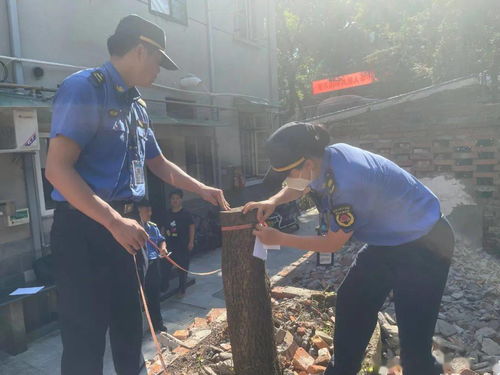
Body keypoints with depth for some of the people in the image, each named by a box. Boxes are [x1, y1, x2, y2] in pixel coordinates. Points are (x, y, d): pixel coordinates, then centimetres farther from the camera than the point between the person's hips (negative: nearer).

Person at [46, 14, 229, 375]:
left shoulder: (137, 105, 13)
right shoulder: (85, 87, -11)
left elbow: (159, 164, 24)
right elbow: (57, 169, -21)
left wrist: (202, 189, 17)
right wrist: (115, 222, -26)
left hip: (125, 225, 8)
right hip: (85, 228, -8)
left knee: (129, 323, 20)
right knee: (85, 337, 4)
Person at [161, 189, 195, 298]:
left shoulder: (185, 213, -7)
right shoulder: (167, 213, 4)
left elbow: (191, 227, -7)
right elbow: (163, 228, 11)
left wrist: (191, 242, -11)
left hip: (183, 246, -3)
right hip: (169, 245, 4)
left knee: (182, 268, 7)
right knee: (165, 267, 7)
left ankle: (182, 290, 20)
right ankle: (164, 287, 24)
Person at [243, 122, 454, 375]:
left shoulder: (346, 181, -36)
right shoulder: (325, 158, -11)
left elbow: (333, 244, -22)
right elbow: (299, 186, 11)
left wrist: (277, 238, -15)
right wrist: (273, 201, -9)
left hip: (424, 244, -9)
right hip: (386, 240, 9)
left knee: (414, 333, -6)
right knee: (351, 303, 13)